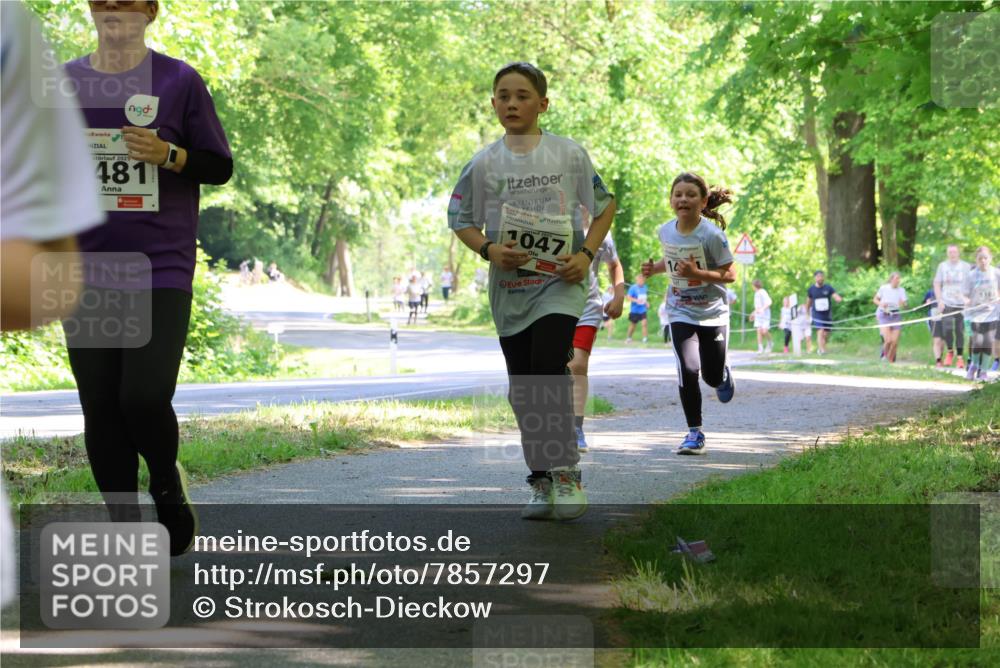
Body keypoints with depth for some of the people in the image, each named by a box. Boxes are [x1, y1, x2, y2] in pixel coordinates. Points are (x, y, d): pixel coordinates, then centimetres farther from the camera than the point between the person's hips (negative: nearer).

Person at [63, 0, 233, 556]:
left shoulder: (179, 80, 1)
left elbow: (220, 167, 4)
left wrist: (167, 154, -13)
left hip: (162, 266, -3)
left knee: (145, 397, -14)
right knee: (100, 408, 2)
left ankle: (168, 484, 17)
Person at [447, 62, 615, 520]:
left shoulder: (569, 154, 0)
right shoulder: (484, 163, 4)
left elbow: (604, 206, 8)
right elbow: (460, 219, 9)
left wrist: (586, 254, -7)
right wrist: (489, 250, -11)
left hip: (559, 282, -3)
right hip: (508, 288, 3)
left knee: (549, 369, -20)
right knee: (522, 390, 7)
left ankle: (566, 474, -10)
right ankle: (542, 481, 18)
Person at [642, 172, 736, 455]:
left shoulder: (712, 235, -19)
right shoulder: (665, 231, -5)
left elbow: (730, 274, -14)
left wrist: (698, 273, -28)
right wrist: (655, 268, -4)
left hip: (713, 312, -2)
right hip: (681, 312, 2)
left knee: (712, 376, 5)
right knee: (688, 370, -15)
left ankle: (723, 376, 46)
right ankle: (695, 433, -2)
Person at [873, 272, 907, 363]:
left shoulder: (901, 290, 1)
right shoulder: (883, 288, -4)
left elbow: (905, 305, -2)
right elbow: (875, 299, 8)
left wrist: (902, 304, -25)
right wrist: (880, 304, -13)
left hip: (896, 316, 2)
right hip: (884, 316, -2)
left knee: (895, 342, -4)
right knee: (888, 340, -16)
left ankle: (890, 361, 16)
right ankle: (884, 354, 14)